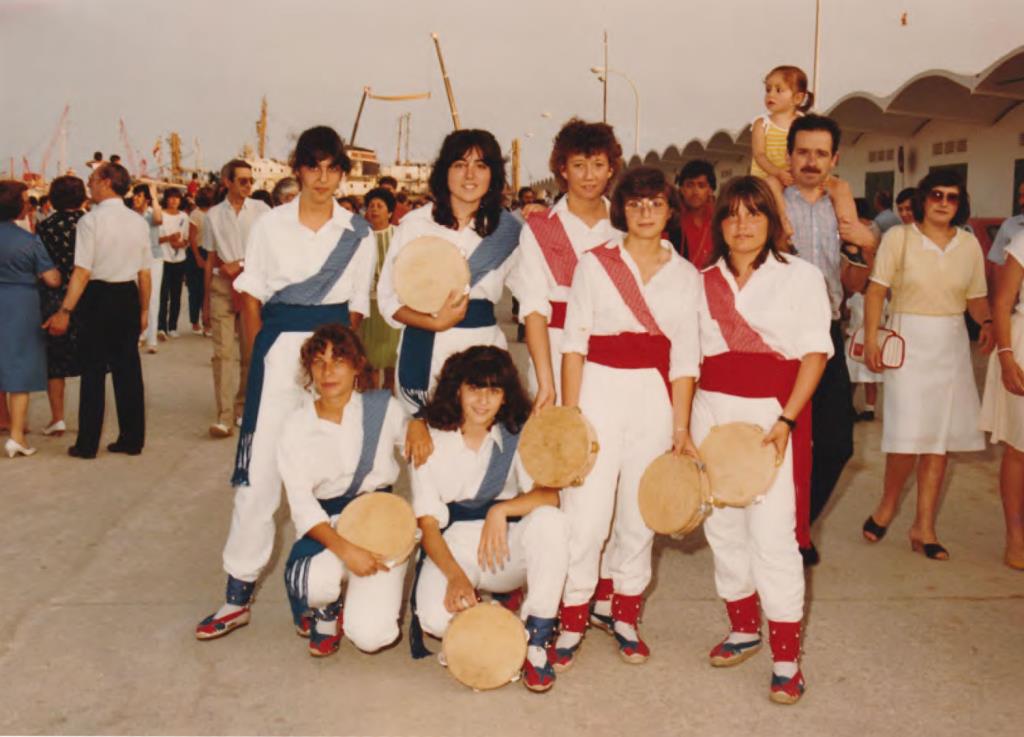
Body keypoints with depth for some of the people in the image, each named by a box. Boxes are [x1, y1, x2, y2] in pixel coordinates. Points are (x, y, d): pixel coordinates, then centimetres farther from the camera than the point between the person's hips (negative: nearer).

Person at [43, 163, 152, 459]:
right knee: (128, 369, 10)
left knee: (93, 371, 3)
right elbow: (145, 272, 6)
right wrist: (144, 310, 15)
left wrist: (65, 311, -13)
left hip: (98, 297, -4)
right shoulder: (138, 221, 4)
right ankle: (132, 439, 16)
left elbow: (82, 272, -16)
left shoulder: (91, 220, -11)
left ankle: (87, 444, 10)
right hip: (128, 298, 5)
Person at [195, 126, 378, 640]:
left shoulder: (359, 233, 6)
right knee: (259, 469, -2)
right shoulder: (270, 226, 5)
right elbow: (251, 297, 7)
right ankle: (238, 594, 7)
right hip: (278, 348, 0)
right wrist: (258, 358, 0)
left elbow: (357, 307, 8)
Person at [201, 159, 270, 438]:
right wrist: (206, 302, 10)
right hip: (222, 286, 0)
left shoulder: (260, 210, 3)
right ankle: (224, 417, -9)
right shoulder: (214, 215, 8)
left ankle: (243, 408, 22)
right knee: (223, 351, -8)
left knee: (249, 352, 7)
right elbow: (210, 260, 10)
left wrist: (242, 264, -8)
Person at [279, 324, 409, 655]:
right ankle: (325, 612, 6)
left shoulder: (383, 407, -1)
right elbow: (301, 503, -12)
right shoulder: (297, 426, -3)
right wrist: (345, 549, -27)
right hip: (325, 525, 0)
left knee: (370, 635, -18)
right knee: (314, 583, -34)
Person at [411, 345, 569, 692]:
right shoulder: (431, 441, -4)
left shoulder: (517, 438, -1)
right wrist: (455, 576, -24)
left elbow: (550, 494, -16)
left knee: (550, 521, -30)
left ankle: (536, 644, -21)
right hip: (452, 549, -1)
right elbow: (428, 524, -8)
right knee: (437, 617, -32)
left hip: (505, 548, 2)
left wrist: (501, 510, -34)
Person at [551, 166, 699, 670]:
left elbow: (684, 356, 5)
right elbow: (574, 343, -1)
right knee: (586, 512, -5)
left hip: (656, 396, 3)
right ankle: (572, 622, 10)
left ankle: (621, 612, 28)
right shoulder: (595, 264, 3)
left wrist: (681, 425, 0)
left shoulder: (686, 275, 8)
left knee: (639, 513, 10)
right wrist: (569, 414, -7)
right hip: (599, 389, -2)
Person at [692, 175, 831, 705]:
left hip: (774, 412, -4)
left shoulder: (801, 277, 2)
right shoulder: (704, 282, 11)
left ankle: (786, 658, 2)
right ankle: (743, 629, 27)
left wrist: (786, 420, -14)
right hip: (712, 410, 4)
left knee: (772, 533, -8)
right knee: (722, 526, 8)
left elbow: (816, 351, -4)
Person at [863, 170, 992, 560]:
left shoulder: (969, 244, 6)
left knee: (940, 439, 6)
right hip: (908, 342, -4)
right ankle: (887, 505, 19)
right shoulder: (898, 237, -4)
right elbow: (876, 290, -6)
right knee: (909, 435, -9)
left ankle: (924, 526, 16)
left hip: (951, 345, 4)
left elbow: (976, 297, 9)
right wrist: (871, 339, -14)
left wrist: (987, 322, -12)